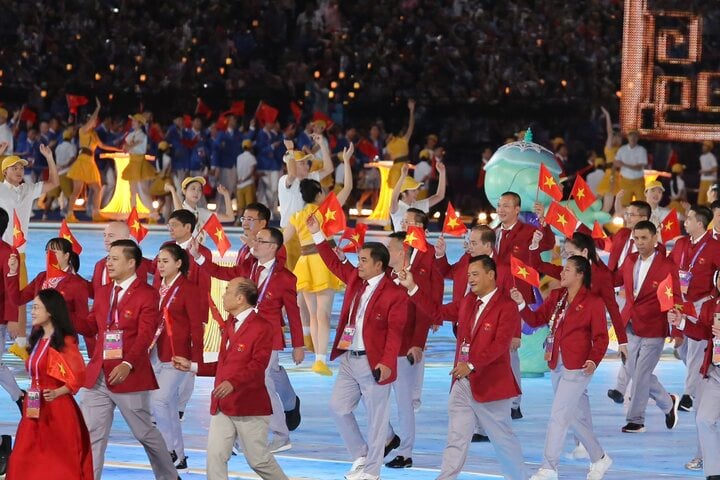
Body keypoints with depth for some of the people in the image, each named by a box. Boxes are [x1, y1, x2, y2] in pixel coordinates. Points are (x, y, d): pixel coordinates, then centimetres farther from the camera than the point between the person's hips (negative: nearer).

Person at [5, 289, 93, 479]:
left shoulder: (65, 342, -10)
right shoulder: (37, 341, 14)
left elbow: (79, 377, -14)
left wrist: (56, 393, -23)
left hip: (57, 410, -8)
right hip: (35, 410, 8)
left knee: (60, 464, -3)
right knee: (25, 463, 4)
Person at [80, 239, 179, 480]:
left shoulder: (147, 295, -8)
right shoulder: (103, 292, 13)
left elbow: (145, 336, -17)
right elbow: (90, 324, 18)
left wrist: (128, 365, -30)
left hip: (129, 376, -6)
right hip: (97, 376, 6)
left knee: (145, 432, 8)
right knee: (91, 433, 0)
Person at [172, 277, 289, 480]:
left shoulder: (261, 327, -12)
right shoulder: (229, 325, 16)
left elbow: (258, 365, -22)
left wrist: (233, 383, -36)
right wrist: (192, 367, 18)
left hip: (250, 406, -7)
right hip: (222, 406, 7)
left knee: (258, 460, 2)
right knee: (215, 456, -3)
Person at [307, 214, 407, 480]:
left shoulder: (395, 294, -14)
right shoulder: (355, 279, 8)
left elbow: (395, 332, -18)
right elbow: (334, 263, 20)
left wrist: (387, 362, -28)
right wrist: (317, 235, 13)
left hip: (373, 363, -8)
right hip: (348, 359, 8)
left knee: (376, 417, 1)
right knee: (338, 407, 11)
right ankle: (360, 456, 25)